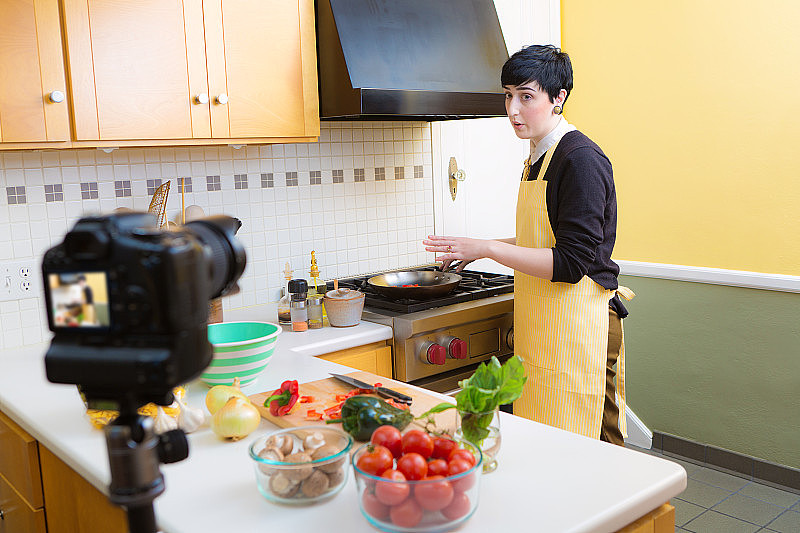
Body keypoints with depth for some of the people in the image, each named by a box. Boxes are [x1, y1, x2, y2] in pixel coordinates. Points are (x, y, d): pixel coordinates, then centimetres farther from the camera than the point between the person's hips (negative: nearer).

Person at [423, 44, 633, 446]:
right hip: (541, 323, 9)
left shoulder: (581, 160, -16)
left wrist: (488, 248, -19)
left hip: (576, 326, -9)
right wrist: (479, 248, 17)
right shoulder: (539, 157, 13)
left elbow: (570, 262, -21)